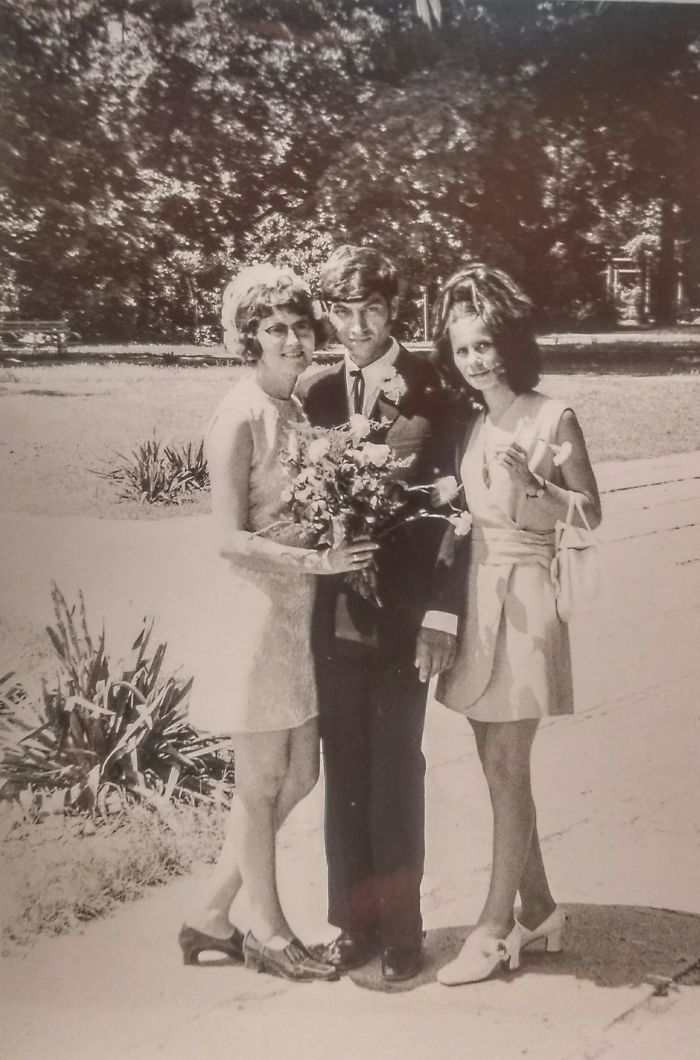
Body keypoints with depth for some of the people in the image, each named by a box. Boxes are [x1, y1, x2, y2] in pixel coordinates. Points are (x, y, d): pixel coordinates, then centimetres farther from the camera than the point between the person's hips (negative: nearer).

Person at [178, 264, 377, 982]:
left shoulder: (295, 408, 10)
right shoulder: (240, 417, -14)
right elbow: (230, 537, -17)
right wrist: (317, 560, -22)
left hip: (303, 610, 9)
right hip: (259, 608, -9)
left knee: (299, 775, 15)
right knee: (262, 781, 7)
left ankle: (211, 918, 28)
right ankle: (267, 932, 26)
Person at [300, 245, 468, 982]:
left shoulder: (434, 388, -5)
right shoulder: (318, 395, 8)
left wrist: (442, 613, -13)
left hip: (403, 610, -4)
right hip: (336, 610, 4)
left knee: (395, 768, 3)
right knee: (344, 769, 11)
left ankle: (401, 928, 20)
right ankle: (353, 919, 26)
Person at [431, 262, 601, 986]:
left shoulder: (553, 419, -6)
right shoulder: (472, 424, 11)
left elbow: (591, 514, -5)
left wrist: (532, 485, -20)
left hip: (522, 596, -6)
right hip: (476, 593, 6)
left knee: (505, 768, -1)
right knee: (500, 766, 11)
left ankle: (494, 928, 12)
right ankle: (537, 908, 27)